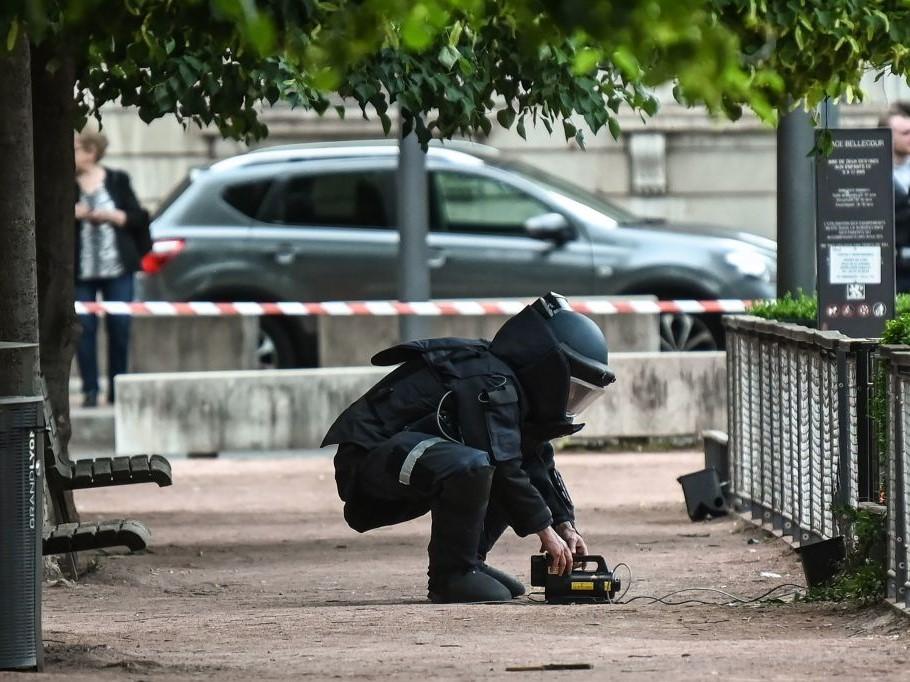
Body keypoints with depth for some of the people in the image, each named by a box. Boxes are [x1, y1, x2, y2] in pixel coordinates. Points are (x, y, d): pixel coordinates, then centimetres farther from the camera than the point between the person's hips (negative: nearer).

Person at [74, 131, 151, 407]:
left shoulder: (117, 181, 5)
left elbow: (137, 218, 5)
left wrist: (111, 216, -9)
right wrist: (72, 215, -13)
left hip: (117, 269, 0)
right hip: (81, 270, 0)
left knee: (121, 328, 1)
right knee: (84, 328, -4)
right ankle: (90, 390, 2)